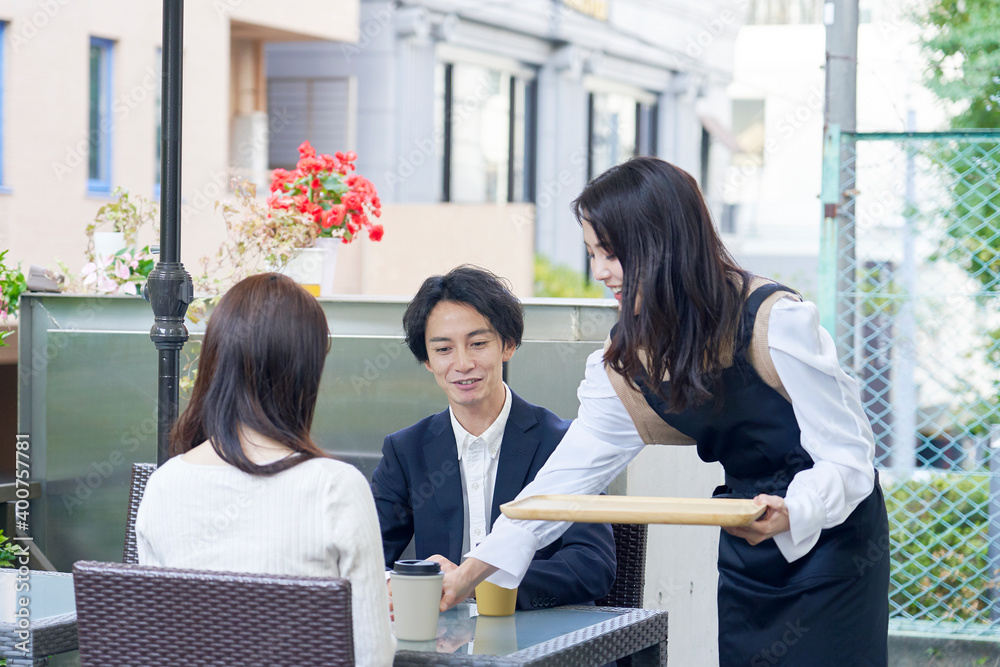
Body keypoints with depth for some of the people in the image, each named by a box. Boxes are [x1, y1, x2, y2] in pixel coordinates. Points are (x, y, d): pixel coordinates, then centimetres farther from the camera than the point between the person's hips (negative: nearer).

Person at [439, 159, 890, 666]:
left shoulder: (776, 320, -21)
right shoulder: (625, 359, 0)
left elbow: (848, 457, -19)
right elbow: (570, 472, -1)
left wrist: (790, 513, -39)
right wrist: (470, 573, -6)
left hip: (828, 536, -6)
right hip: (746, 553, 6)